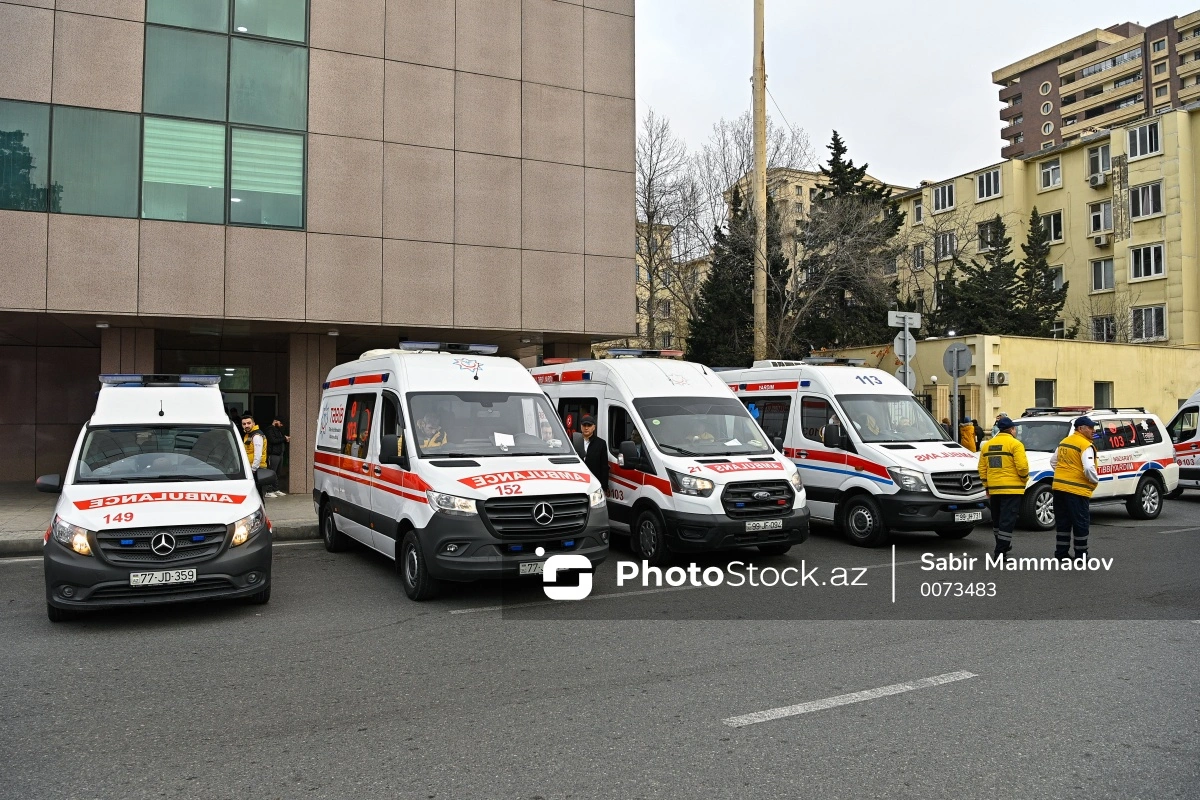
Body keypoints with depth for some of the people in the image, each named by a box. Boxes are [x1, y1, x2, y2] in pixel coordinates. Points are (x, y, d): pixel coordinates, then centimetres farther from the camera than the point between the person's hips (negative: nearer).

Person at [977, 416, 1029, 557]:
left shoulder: (987, 445, 11)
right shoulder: (1015, 444, -7)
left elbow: (982, 468, 11)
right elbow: (1022, 466, -16)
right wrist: (1025, 478, 3)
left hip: (994, 489, 6)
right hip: (1012, 488, -6)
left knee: (997, 520, 18)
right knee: (1007, 520, -5)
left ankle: (1003, 545, 31)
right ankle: (1000, 551, -10)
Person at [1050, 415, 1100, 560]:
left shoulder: (1064, 442, 14)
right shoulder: (1086, 446, -12)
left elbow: (1053, 461, 22)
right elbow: (1089, 468, -21)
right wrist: (1095, 480, -4)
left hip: (1059, 487, 8)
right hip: (1077, 490, -8)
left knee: (1062, 522, 14)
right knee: (1081, 524, 3)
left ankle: (1061, 552, 18)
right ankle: (1081, 555, 8)